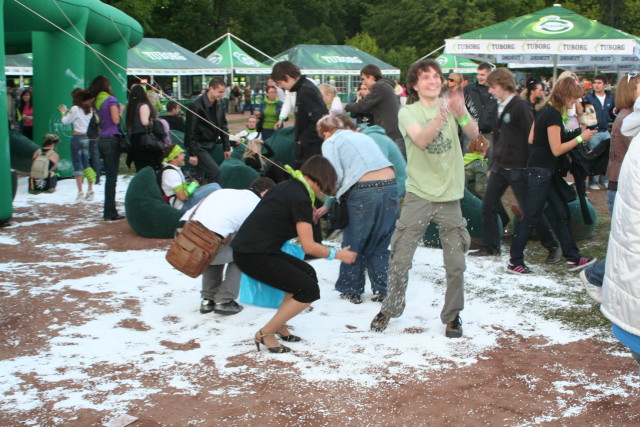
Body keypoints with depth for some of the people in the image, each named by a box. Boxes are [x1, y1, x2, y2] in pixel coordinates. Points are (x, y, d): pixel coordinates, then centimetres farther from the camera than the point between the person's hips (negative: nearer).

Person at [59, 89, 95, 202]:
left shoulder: (75, 109, -9)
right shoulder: (89, 109, 7)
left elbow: (65, 121, 1)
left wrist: (63, 112, 18)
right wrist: (69, 112, 20)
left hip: (77, 137, -5)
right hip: (88, 138, 5)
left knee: (77, 165, -1)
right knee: (87, 164, 11)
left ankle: (80, 192, -5)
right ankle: (90, 190, 8)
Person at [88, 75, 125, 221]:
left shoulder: (97, 101, 13)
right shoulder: (110, 99, -8)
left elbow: (100, 122, 15)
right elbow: (116, 120, -15)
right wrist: (121, 109, 2)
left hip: (102, 140, 8)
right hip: (112, 139, -8)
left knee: (110, 176, 13)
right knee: (112, 177, -6)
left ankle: (110, 210, 15)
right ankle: (109, 212, -6)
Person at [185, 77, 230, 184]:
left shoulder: (220, 103, 4)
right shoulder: (196, 105, -18)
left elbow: (223, 126, 14)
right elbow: (191, 131, -16)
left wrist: (226, 147, 11)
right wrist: (193, 154, -15)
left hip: (212, 144, 7)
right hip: (199, 146, -7)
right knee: (215, 172, -17)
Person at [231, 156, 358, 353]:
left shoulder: (289, 186, 14)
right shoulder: (301, 198, -14)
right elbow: (309, 247, -13)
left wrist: (310, 216, 29)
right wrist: (337, 254, 1)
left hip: (250, 249, 10)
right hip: (254, 255, -10)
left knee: (308, 274, 15)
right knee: (309, 290, -7)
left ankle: (278, 325, 19)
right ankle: (265, 334, -1)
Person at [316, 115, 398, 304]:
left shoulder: (330, 142, 8)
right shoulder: (362, 136, 27)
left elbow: (336, 176, -6)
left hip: (364, 193, -6)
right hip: (390, 187, 6)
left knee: (353, 245, 13)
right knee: (379, 246, 18)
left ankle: (352, 291, 22)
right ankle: (383, 290, 19)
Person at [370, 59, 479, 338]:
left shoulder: (451, 105, 5)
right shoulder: (408, 112, -1)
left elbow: (473, 133, -13)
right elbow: (421, 139, -22)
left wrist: (461, 114, -34)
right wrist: (440, 118, -40)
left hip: (449, 195, 2)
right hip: (419, 195, -1)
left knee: (456, 265, 5)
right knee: (400, 260, 2)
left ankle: (452, 315, 23)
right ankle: (389, 310, 22)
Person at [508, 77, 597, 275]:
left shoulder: (544, 111, 10)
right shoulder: (554, 115, -18)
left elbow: (531, 139, 14)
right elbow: (556, 149, -19)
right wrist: (580, 138, -12)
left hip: (545, 171, 10)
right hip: (540, 171, -10)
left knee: (562, 212, 13)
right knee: (532, 218, -3)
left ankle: (573, 258, 19)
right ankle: (515, 262, 5)